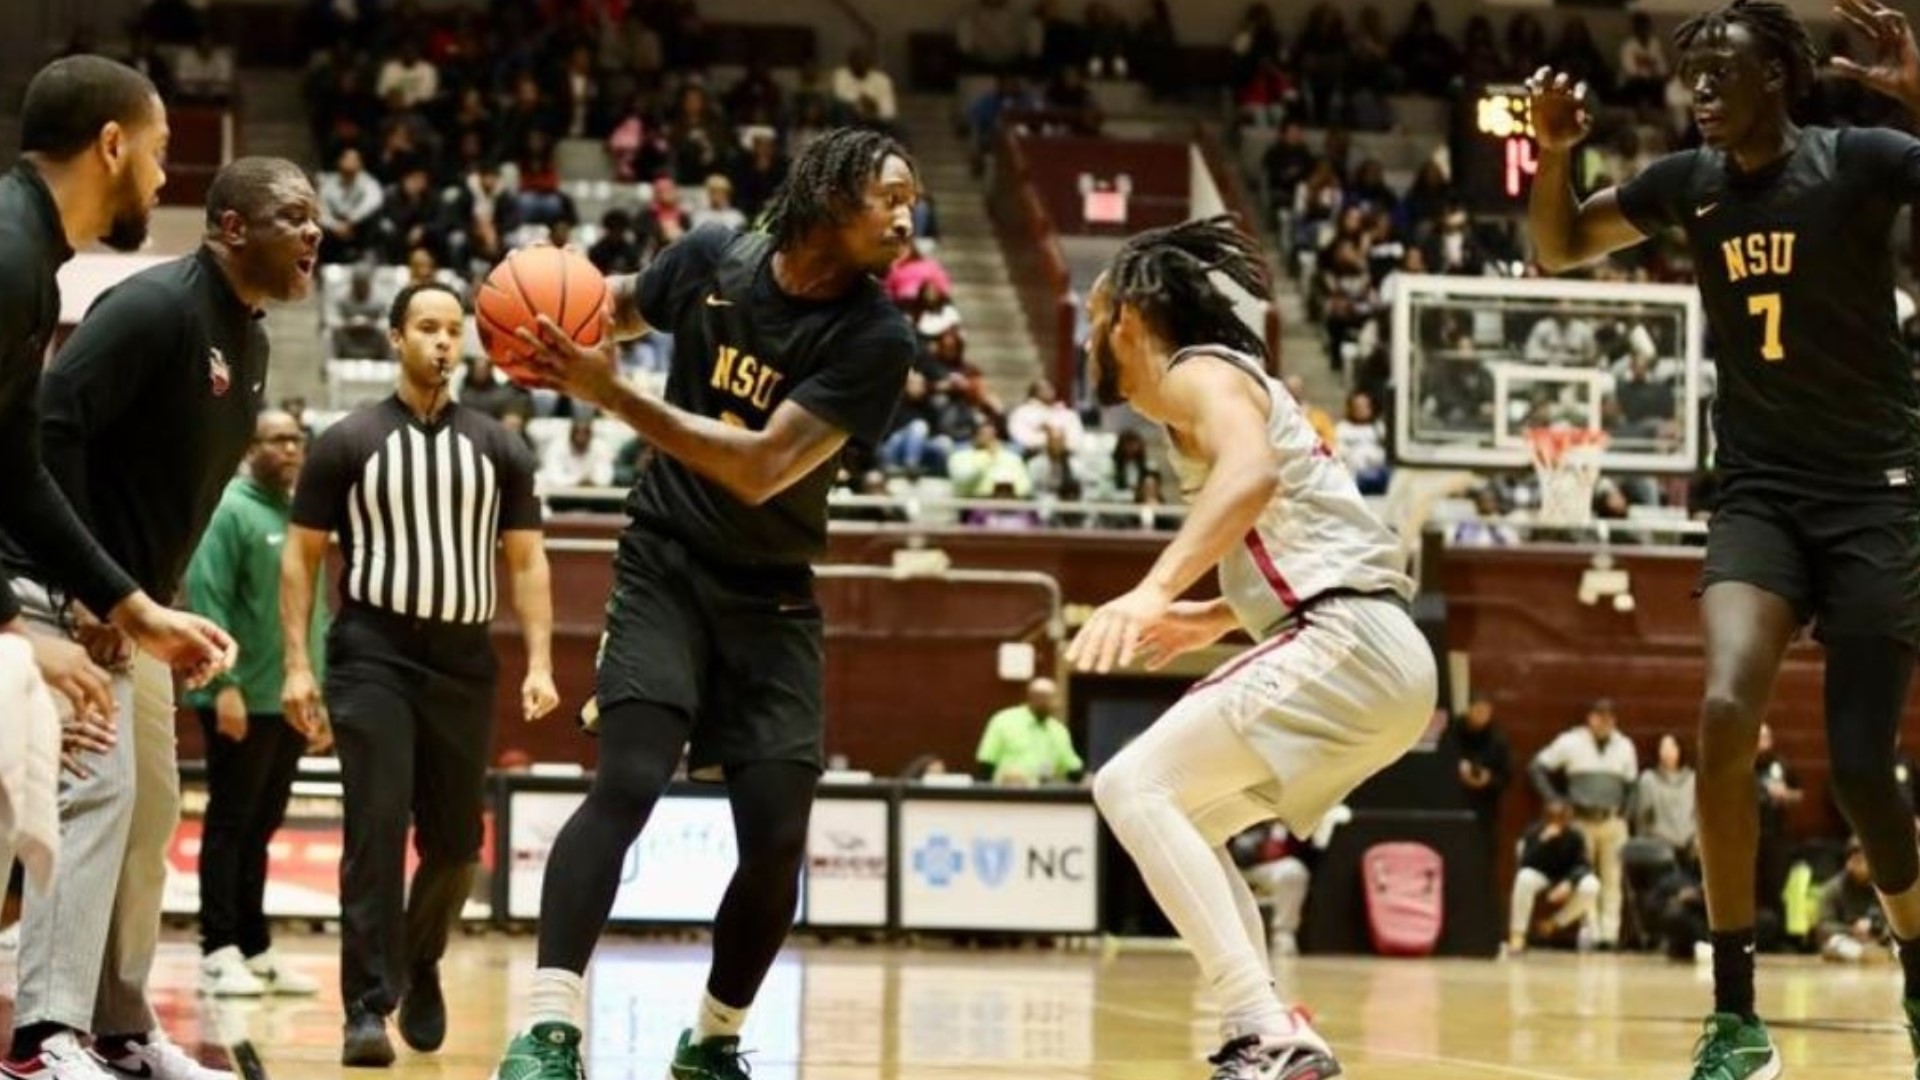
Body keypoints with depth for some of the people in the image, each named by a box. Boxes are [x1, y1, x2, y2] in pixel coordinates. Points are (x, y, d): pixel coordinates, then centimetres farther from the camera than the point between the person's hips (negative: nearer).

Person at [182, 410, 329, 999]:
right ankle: (219, 952, -1)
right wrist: (224, 683, -20)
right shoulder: (232, 510, -8)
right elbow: (207, 597, -15)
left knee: (260, 828, 12)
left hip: (291, 703, 7)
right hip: (242, 701, -7)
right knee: (230, 825, -3)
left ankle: (255, 950, 17)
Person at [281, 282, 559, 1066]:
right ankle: (367, 1008, -13)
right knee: (377, 828, -14)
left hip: (465, 662, 3)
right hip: (373, 656, -3)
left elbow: (527, 562, 9)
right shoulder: (349, 442, 2)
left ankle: (421, 964, 35)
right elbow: (302, 556, 4)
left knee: (455, 842, 8)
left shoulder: (499, 449, 8)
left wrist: (539, 663, -2)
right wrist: (297, 663, -5)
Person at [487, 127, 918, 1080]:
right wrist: (558, 321, -8)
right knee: (627, 781, -21)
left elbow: (761, 469, -24)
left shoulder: (876, 338, -15)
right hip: (665, 563, -1)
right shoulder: (711, 258, -7)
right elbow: (621, 307, 16)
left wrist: (611, 393, -28)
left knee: (777, 837, -5)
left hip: (770, 596, 1)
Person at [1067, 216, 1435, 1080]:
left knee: (1134, 786, -14)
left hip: (1345, 642, -10)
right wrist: (1215, 619, 36)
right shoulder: (1224, 382, 25)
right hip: (1366, 651, 10)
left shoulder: (1199, 372, -4)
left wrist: (1155, 588, -39)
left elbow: (1254, 471, -28)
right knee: (1181, 815, 19)